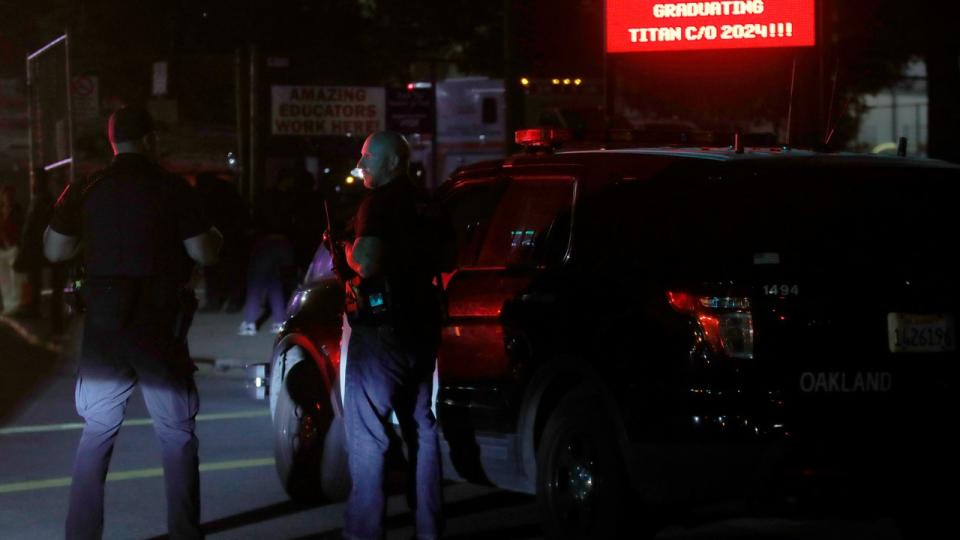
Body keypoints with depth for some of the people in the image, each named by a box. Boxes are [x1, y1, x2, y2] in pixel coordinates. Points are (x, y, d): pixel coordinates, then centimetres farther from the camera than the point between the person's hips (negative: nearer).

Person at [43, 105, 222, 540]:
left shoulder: (85, 190, 1)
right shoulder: (172, 188, -6)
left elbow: (54, 251, 5)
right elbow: (203, 255, -6)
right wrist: (216, 237, 16)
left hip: (102, 323, 3)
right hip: (159, 322, -2)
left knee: (97, 432, 12)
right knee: (177, 434, 8)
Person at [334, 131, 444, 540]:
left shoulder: (380, 204, -14)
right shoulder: (421, 203, 12)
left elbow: (367, 263, -27)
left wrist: (346, 252, -4)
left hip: (383, 329, -9)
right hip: (421, 326, 9)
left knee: (366, 434, -5)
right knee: (421, 427, 15)